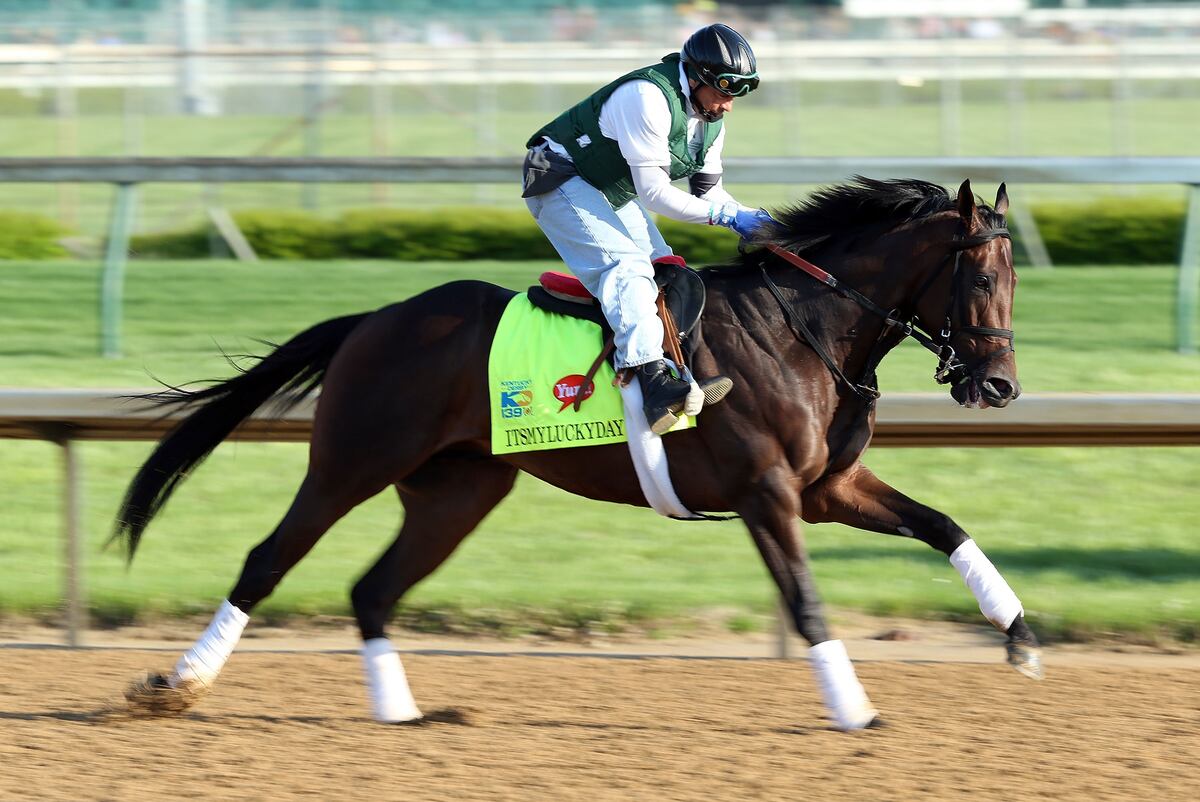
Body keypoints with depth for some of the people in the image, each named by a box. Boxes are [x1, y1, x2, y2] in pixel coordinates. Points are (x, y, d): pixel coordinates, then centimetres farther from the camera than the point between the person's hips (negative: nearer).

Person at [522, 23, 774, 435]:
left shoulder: (710, 119, 2)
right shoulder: (648, 98, -29)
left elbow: (708, 189, 11)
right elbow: (653, 192, -29)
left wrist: (749, 218, -8)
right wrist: (725, 214, -25)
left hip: (616, 196, 11)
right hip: (562, 181, -11)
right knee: (625, 265, -28)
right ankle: (653, 378, -45)